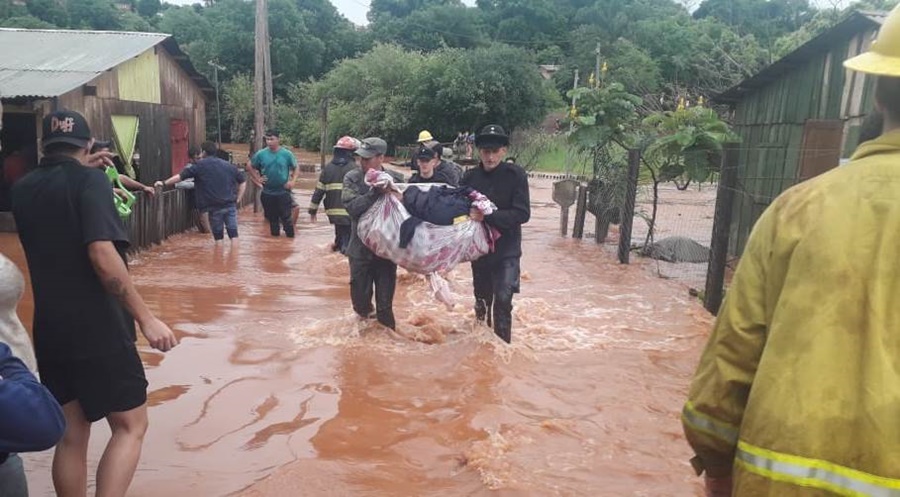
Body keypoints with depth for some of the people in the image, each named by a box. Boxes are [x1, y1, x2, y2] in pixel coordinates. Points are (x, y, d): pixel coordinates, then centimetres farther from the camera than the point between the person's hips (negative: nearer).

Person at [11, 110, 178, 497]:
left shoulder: (23, 189, 9)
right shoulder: (90, 180, -11)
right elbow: (102, 256, -23)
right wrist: (146, 318, -23)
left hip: (50, 331, 7)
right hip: (98, 330, -6)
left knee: (71, 436, 15)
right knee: (130, 426, 5)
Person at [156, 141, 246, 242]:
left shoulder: (200, 165, 2)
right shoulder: (228, 165, 14)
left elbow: (181, 176, 4)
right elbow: (242, 182, 15)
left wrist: (164, 183, 15)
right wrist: (237, 199, 14)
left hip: (215, 206, -3)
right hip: (230, 205, 3)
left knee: (218, 236, 7)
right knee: (233, 233, 1)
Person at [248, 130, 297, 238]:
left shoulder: (287, 154, -5)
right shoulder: (261, 154, -3)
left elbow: (295, 168, 6)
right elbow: (251, 167, 12)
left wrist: (292, 181, -4)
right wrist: (257, 179, 3)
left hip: (284, 192, -2)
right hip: (267, 193, 2)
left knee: (287, 217, -3)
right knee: (272, 218, 13)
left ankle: (290, 236, 7)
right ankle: (275, 237, 26)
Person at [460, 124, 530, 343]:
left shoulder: (516, 175, -12)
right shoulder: (470, 177, -4)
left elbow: (522, 214, -18)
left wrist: (487, 217, -26)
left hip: (507, 251, -3)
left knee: (502, 300, -12)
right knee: (482, 299, 17)